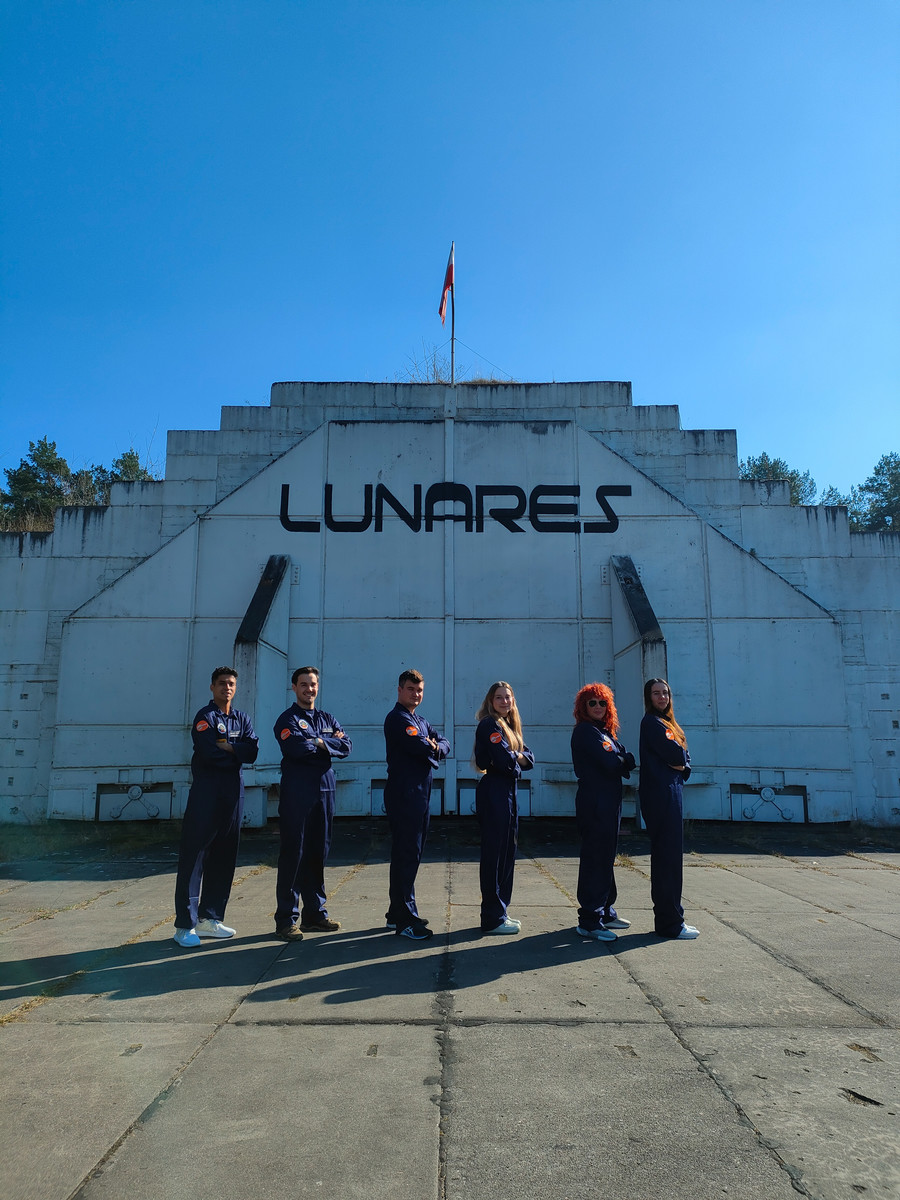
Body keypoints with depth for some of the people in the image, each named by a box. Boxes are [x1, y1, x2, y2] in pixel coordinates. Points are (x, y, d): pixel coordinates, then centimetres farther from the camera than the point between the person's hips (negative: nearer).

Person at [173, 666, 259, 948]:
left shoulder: (242, 719, 13)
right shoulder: (205, 717, -4)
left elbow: (252, 752, -1)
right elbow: (209, 754, -18)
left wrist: (227, 747, -14)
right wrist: (238, 753, -5)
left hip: (233, 793, 6)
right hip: (206, 791, -6)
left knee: (224, 856, 10)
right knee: (194, 856, -4)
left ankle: (209, 918, 20)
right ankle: (185, 924, 2)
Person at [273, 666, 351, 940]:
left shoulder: (327, 719, 16)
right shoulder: (288, 720, -1)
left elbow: (346, 746, 2)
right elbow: (295, 748, -20)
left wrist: (318, 742, -11)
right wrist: (329, 743, -7)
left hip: (324, 790, 5)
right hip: (296, 793, -5)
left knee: (318, 854, 11)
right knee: (293, 854, -2)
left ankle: (315, 914, 22)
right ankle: (287, 920, 6)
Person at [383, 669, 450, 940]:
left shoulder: (421, 721, 19)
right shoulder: (398, 718, -11)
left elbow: (444, 744, 11)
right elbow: (423, 749, -21)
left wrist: (435, 747, -10)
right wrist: (433, 750, -1)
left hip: (420, 795, 10)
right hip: (404, 794, -10)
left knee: (408, 854, 15)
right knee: (407, 855, -7)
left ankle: (397, 913, 26)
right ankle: (405, 920, -1)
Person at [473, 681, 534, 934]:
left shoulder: (511, 726, 17)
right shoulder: (489, 725, -12)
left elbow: (529, 758, 9)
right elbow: (505, 760, -21)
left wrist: (516, 757, -10)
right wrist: (517, 759, -1)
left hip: (507, 793, 10)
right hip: (494, 793, -9)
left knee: (507, 852, 14)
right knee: (495, 854, -3)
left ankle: (500, 912, 25)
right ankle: (493, 919, 5)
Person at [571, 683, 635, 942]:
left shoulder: (604, 731, 18)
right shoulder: (585, 731, -11)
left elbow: (623, 759, 9)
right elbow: (609, 763, -20)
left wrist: (622, 761, -12)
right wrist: (626, 760, -1)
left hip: (609, 801, 10)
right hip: (594, 802, -10)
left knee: (606, 857, 16)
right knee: (595, 858, -7)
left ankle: (605, 912, 27)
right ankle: (589, 921, -2)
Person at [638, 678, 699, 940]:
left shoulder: (667, 722, 19)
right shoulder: (652, 723, -9)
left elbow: (685, 759, 14)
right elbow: (676, 754, -18)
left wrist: (682, 766, -6)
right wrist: (679, 759, 2)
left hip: (670, 792, 10)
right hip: (660, 794, -10)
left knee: (666, 857, 14)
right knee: (668, 856, -7)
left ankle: (668, 919, 23)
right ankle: (670, 924, 0)